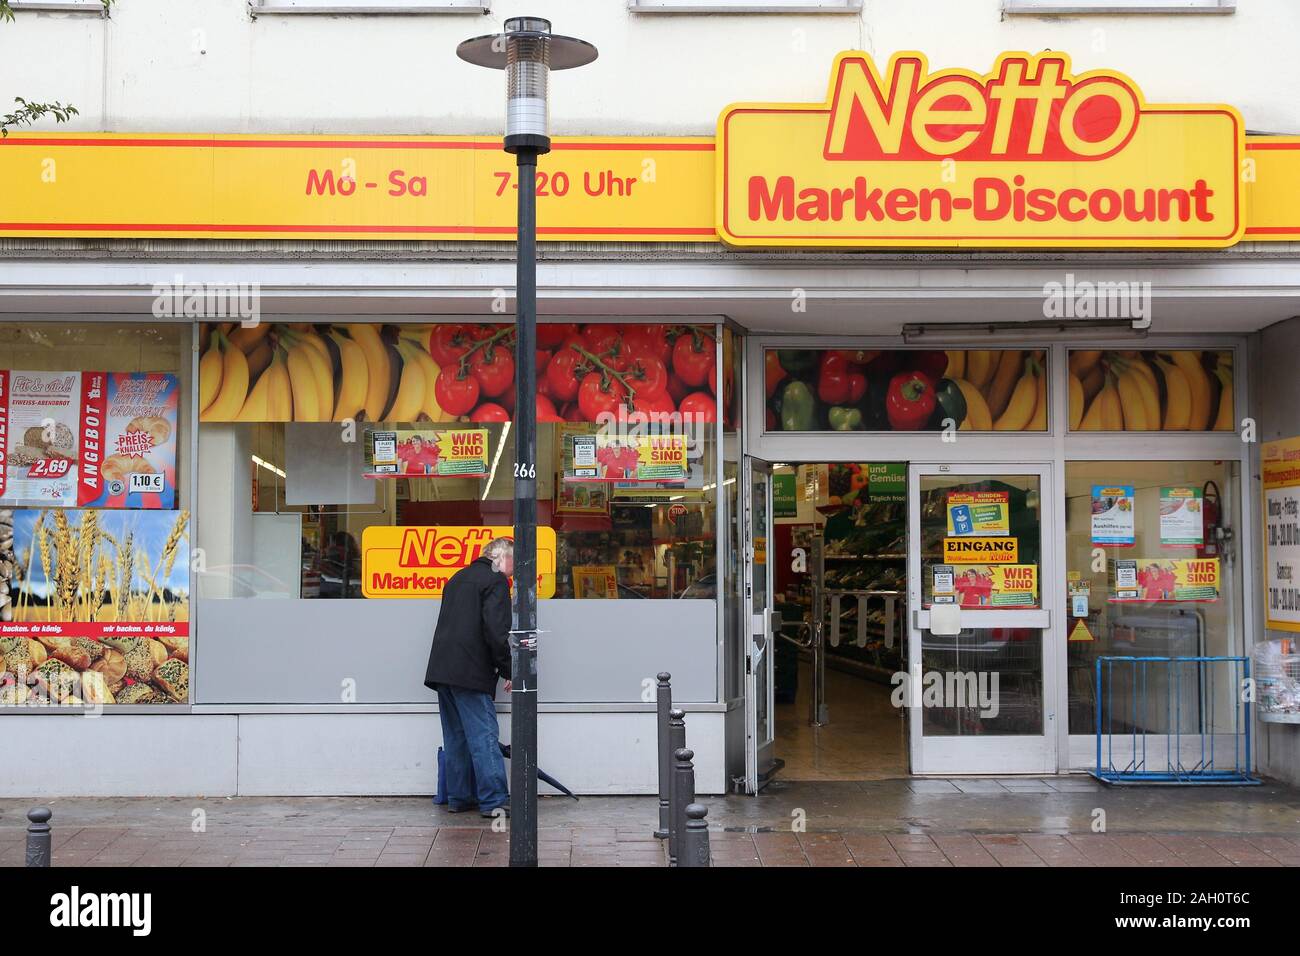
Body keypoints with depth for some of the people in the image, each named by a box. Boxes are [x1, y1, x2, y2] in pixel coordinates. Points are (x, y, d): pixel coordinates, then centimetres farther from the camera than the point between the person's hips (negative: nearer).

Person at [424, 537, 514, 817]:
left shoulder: (458, 578, 21)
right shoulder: (496, 581, -6)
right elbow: (497, 631, -15)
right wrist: (508, 670, -8)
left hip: (442, 668, 8)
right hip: (471, 673, -8)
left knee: (455, 738, 12)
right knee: (484, 736, -7)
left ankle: (458, 797, 16)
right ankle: (493, 801, -8)